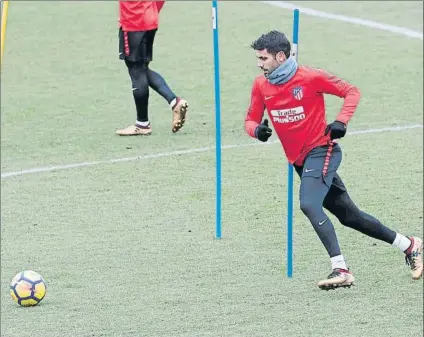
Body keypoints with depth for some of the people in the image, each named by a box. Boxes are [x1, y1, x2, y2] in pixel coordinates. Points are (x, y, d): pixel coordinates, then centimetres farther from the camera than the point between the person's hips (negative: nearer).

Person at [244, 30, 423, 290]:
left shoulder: (310, 77, -14)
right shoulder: (261, 86, 2)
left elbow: (352, 92, -5)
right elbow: (251, 120, 8)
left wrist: (341, 122, -19)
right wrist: (257, 129, -15)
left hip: (321, 151, -7)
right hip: (299, 160, 7)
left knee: (309, 205, -29)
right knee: (349, 215, 12)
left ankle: (341, 270, -31)